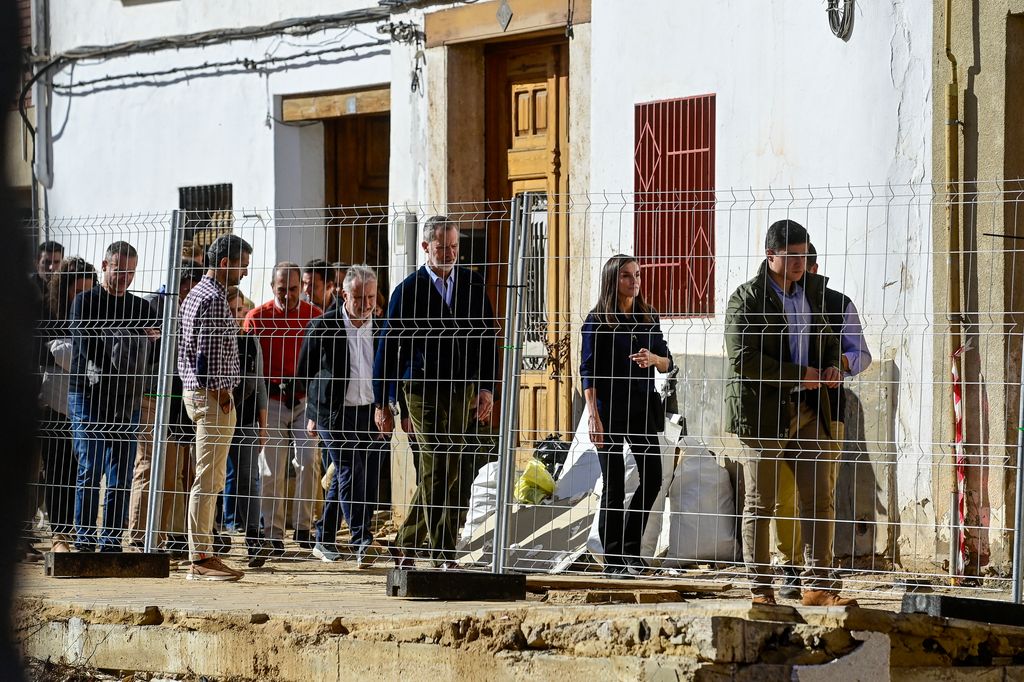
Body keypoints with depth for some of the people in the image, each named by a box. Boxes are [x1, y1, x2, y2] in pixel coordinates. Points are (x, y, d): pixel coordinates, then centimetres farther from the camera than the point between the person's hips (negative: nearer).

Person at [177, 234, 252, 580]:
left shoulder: (195, 295, 17)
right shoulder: (214, 299, -15)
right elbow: (208, 352, -20)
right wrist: (219, 391, -11)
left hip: (195, 392, 11)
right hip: (213, 396, -11)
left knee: (211, 480, 13)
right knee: (208, 480, -9)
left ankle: (203, 554, 15)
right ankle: (200, 559, -10)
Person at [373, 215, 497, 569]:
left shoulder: (473, 284, 10)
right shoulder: (409, 290, 1)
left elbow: (487, 338, 12)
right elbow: (389, 347, 3)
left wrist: (486, 387, 2)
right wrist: (383, 401, 1)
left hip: (466, 391, 4)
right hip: (425, 390, -4)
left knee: (454, 472, 5)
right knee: (437, 471, -9)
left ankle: (407, 543, 20)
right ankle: (443, 553, -8)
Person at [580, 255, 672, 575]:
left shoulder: (649, 318, 11)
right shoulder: (598, 321, -3)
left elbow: (667, 363, 14)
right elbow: (588, 371, -6)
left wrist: (654, 358, -10)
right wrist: (594, 417, -13)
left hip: (643, 406, 5)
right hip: (609, 407, -4)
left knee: (652, 477, -1)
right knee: (613, 483, -1)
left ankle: (630, 548, 13)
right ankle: (613, 557, 5)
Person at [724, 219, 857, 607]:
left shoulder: (813, 291, 13)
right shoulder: (746, 299, -7)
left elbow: (827, 337, 27)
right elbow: (743, 360, -16)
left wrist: (831, 366, 4)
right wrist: (797, 375, -16)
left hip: (807, 411, 6)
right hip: (763, 411, -6)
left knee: (819, 500, 0)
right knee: (760, 505, 2)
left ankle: (819, 585, 3)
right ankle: (760, 589, 7)